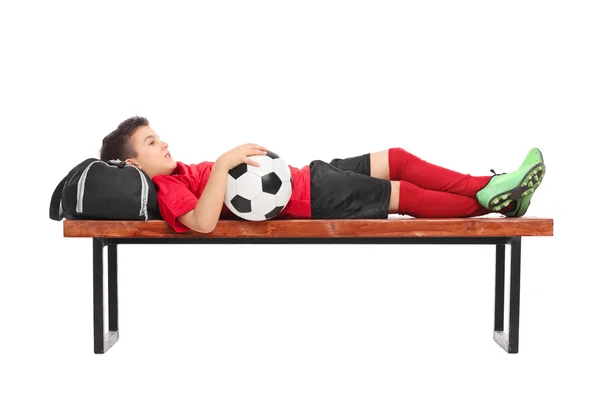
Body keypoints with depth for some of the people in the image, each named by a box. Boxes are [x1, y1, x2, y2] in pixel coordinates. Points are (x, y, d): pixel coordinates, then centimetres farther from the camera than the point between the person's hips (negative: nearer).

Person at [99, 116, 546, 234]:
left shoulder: (181, 172, 15)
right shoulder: (167, 190, -14)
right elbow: (203, 222, -33)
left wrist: (244, 156, 3)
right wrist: (224, 162, -33)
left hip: (305, 176, 10)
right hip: (309, 200, -10)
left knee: (397, 160, 5)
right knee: (406, 195, -7)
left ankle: (492, 189, 9)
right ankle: (491, 202, 8)